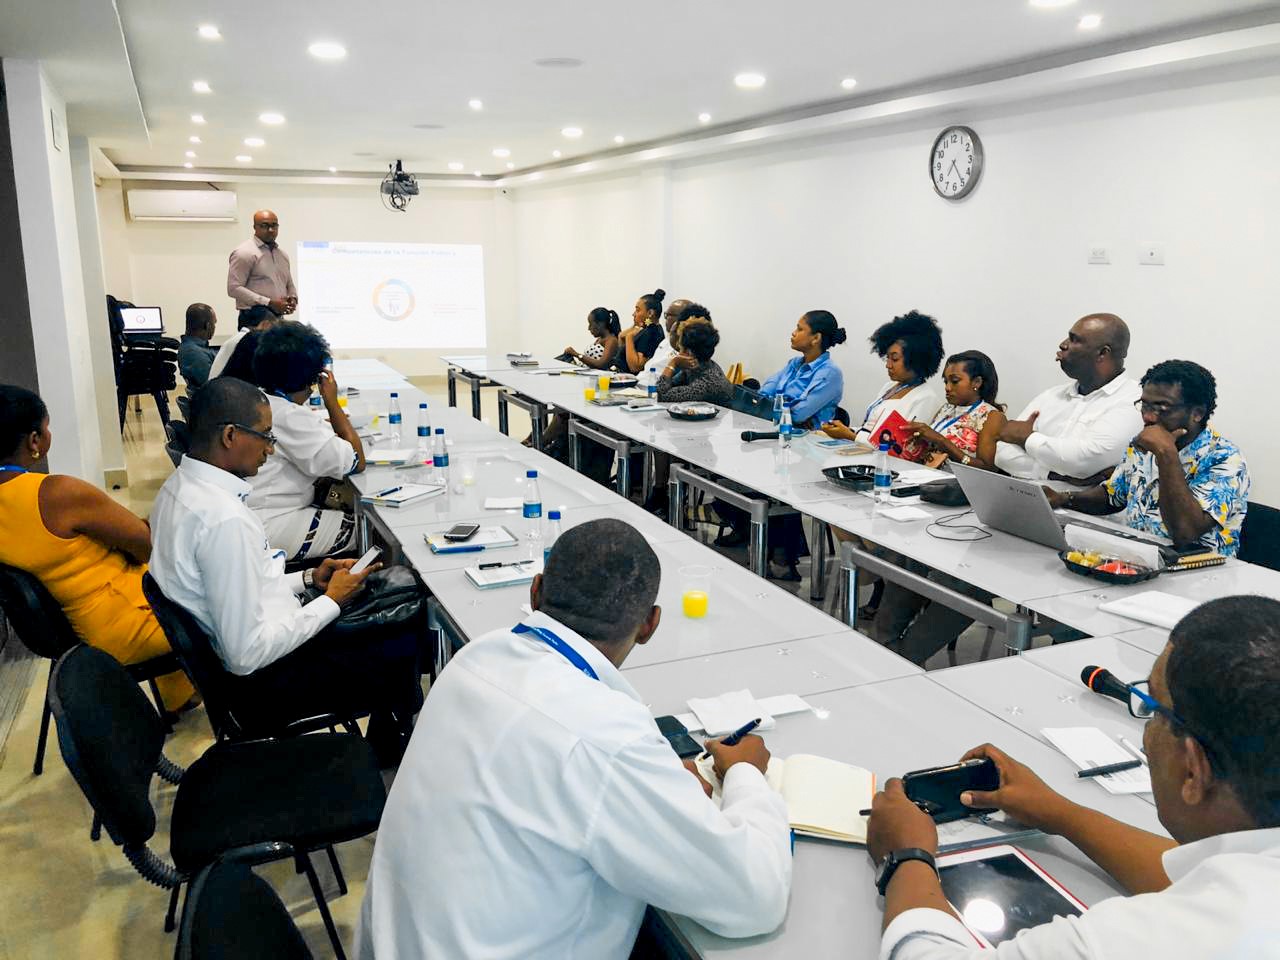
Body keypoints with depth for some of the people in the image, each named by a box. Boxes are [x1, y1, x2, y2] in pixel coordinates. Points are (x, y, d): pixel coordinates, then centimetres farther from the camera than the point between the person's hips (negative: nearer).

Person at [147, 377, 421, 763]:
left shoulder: (179, 486, 1)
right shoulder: (225, 520, -30)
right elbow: (247, 653, -28)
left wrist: (307, 580, 6)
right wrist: (331, 601, -16)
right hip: (260, 687, -9)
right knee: (402, 652, 3)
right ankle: (386, 763, 28)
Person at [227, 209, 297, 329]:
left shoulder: (283, 255, 18)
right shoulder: (244, 252, -4)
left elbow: (290, 285, 29)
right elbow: (234, 288, -12)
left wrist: (293, 298, 4)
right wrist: (269, 303, -18)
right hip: (254, 320, -6)